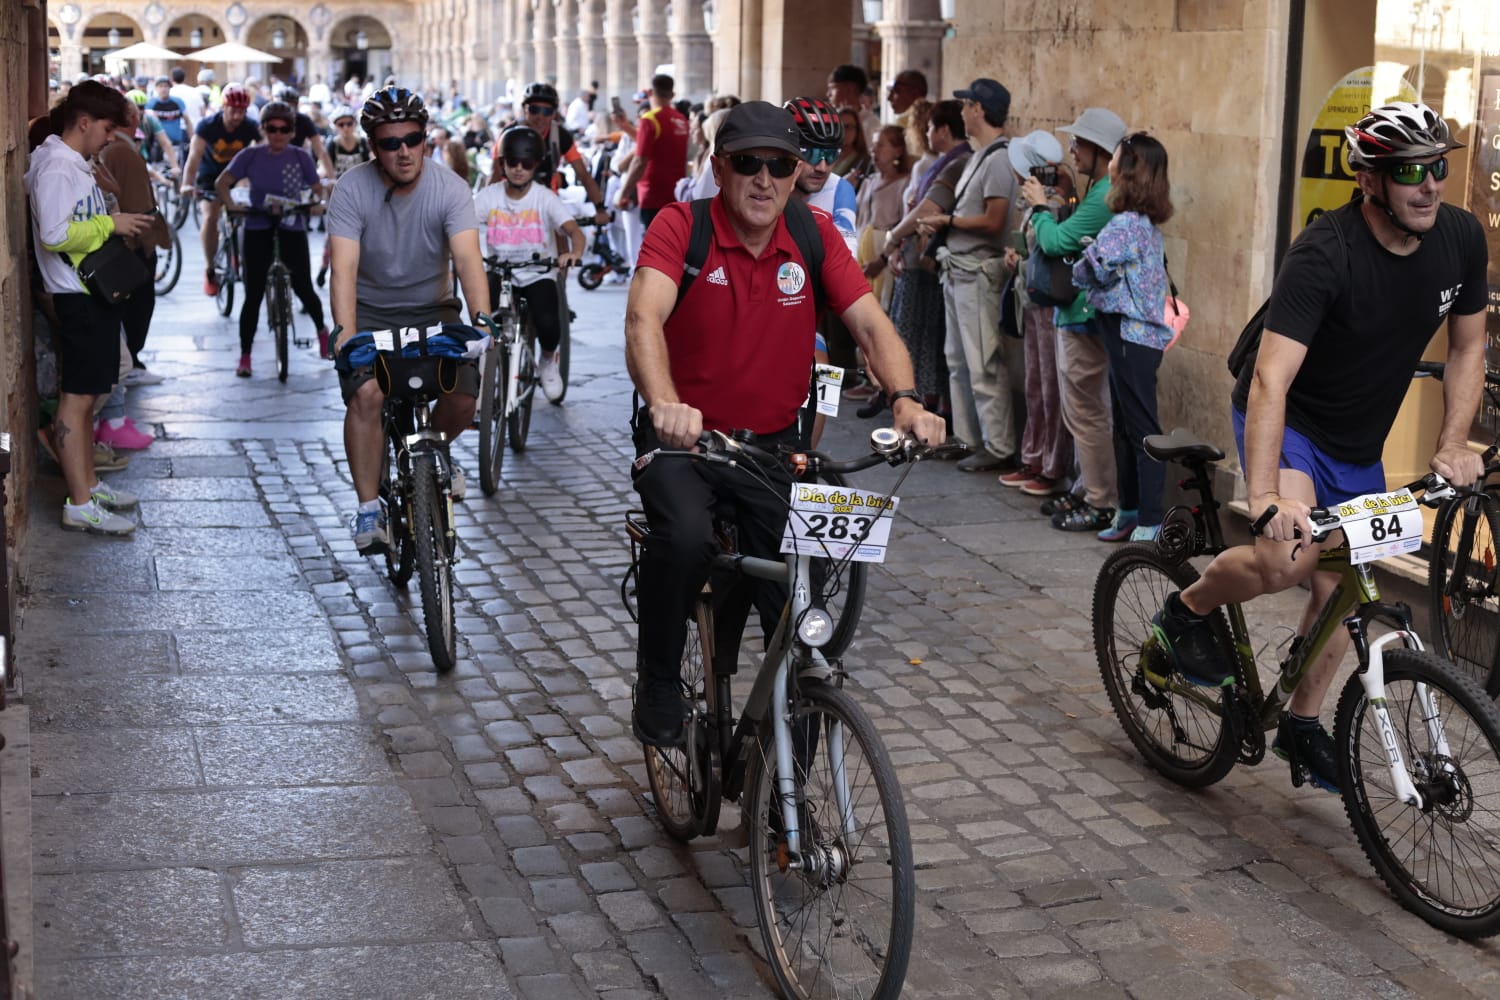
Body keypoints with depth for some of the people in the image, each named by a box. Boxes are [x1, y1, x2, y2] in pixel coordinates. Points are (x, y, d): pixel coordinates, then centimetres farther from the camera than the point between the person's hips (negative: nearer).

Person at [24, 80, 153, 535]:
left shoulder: (75, 165, 15)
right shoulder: (56, 168, -16)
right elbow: (55, 235, -24)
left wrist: (118, 223, 9)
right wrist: (111, 223, -18)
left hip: (95, 292, 10)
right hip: (78, 297, -10)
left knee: (87, 395, 16)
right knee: (76, 397, -7)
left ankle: (89, 484, 26)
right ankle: (79, 505, -6)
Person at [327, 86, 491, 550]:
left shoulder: (449, 188, -15)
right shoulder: (353, 189, -16)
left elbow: (468, 258, -28)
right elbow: (344, 267, -26)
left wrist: (482, 318, -46)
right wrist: (345, 335, -42)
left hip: (432, 309, 1)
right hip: (370, 311, -1)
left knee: (464, 394, -18)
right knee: (367, 393, -25)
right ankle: (368, 508, -13)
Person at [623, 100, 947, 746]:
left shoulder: (814, 235, -3)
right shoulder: (682, 226, -14)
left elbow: (872, 325, -9)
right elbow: (644, 317, -30)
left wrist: (906, 400, -30)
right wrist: (664, 403, -50)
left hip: (773, 445, 3)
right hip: (684, 439, -3)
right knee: (686, 536, -32)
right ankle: (658, 681, -6)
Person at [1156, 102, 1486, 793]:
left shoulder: (1461, 238, -12)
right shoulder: (1325, 255, -31)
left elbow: (1467, 347, 4)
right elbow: (1270, 381, -39)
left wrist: (1452, 446, -8)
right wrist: (1267, 498, -49)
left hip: (1359, 443, 6)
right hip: (1286, 421, -6)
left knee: (1340, 588, 12)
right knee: (1288, 557, -30)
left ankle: (1302, 724, 31)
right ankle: (1186, 612, 0)